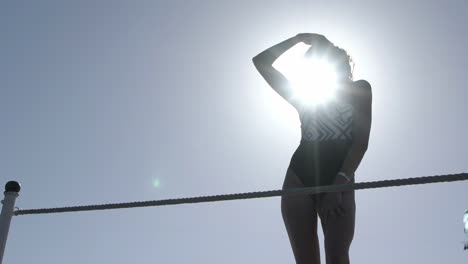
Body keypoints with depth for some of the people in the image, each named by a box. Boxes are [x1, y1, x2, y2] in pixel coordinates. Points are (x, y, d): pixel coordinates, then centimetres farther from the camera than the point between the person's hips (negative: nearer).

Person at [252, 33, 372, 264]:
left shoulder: (359, 89, 14)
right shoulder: (302, 95, 21)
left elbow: (361, 142, 1)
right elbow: (260, 61, 24)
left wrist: (339, 183, -12)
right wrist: (298, 38, 22)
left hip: (339, 181, -2)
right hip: (299, 178, 2)